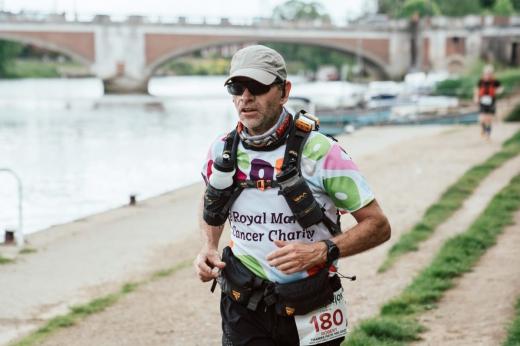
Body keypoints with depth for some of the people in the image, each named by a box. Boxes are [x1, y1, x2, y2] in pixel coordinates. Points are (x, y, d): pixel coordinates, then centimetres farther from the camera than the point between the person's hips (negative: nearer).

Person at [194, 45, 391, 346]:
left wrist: (321, 251, -23)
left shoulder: (319, 152, -14)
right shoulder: (223, 151, -1)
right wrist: (208, 248, 3)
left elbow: (378, 225, -9)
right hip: (244, 313, 2)